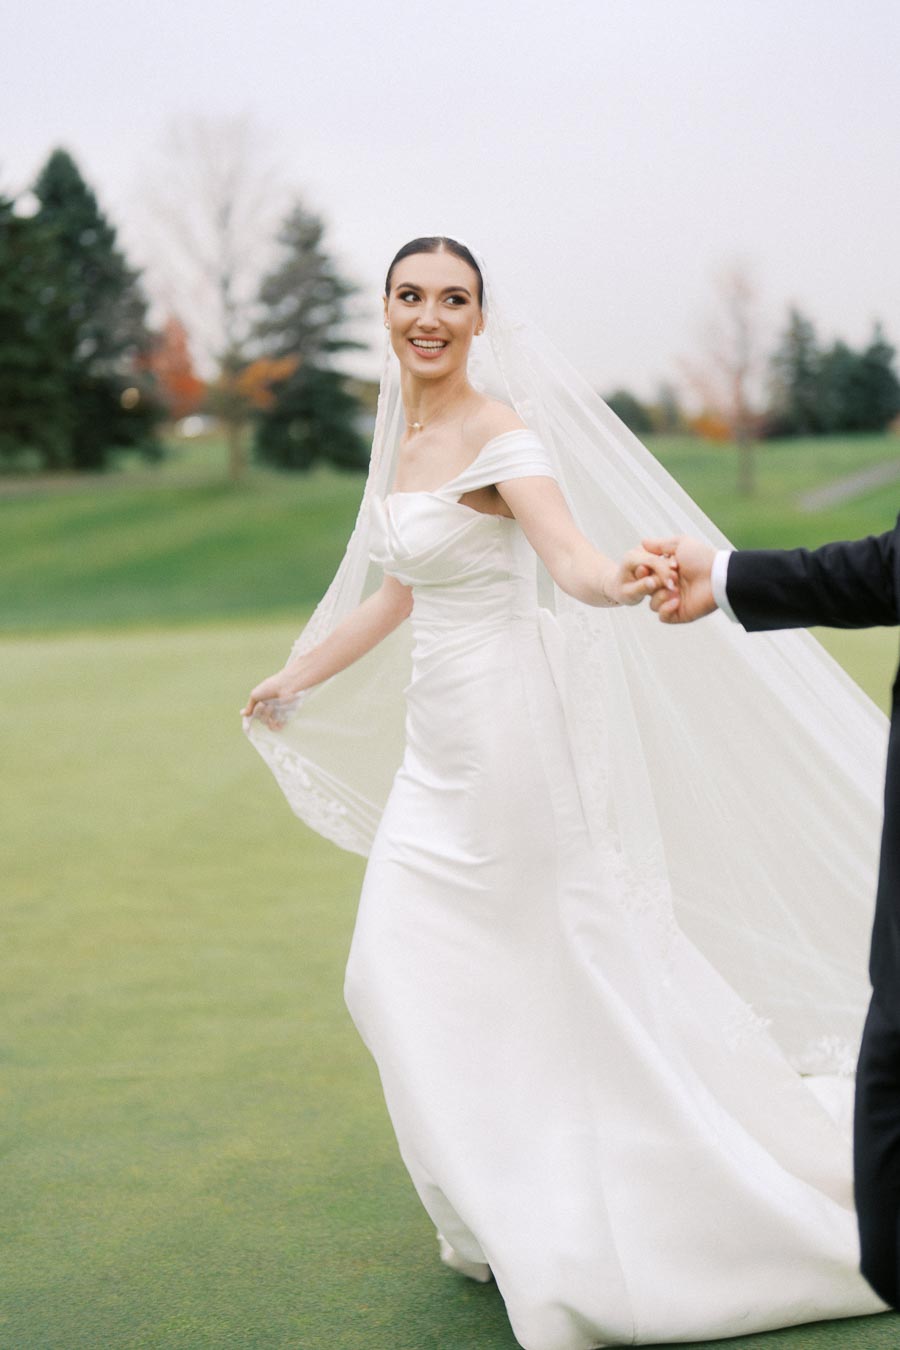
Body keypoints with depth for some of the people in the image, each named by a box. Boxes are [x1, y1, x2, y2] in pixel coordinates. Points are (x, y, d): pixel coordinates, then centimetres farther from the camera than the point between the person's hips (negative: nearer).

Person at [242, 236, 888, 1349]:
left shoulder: (497, 430, -13)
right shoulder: (404, 433, 11)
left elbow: (575, 561, -28)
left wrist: (626, 583, -51)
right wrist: (297, 680, 31)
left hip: (508, 731, -9)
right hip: (438, 741, 9)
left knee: (575, 977, 0)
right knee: (403, 977, 9)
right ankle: (507, 1220, 24)